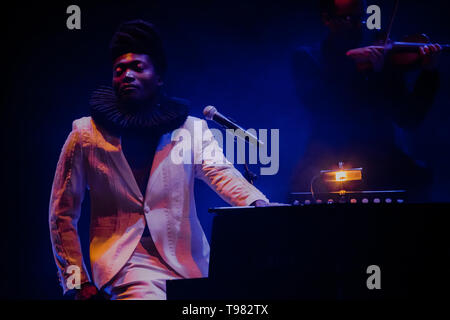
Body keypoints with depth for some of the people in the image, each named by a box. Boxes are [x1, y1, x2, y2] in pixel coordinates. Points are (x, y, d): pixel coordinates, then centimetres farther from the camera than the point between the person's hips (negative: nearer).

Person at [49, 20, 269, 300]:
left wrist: (258, 205, -31)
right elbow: (63, 214, 9)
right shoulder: (86, 134, 7)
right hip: (127, 264, -3)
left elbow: (222, 174, -9)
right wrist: (78, 283, 1)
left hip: (187, 264, 3)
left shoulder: (192, 130, 9)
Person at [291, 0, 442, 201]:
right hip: (329, 158, -1)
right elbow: (311, 99, -11)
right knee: (306, 181, -33)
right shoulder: (306, 57, 9)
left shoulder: (385, 60, 10)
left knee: (418, 176, -28)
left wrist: (429, 73, -10)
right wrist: (348, 59, -17)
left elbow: (408, 121, 3)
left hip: (379, 157, 1)